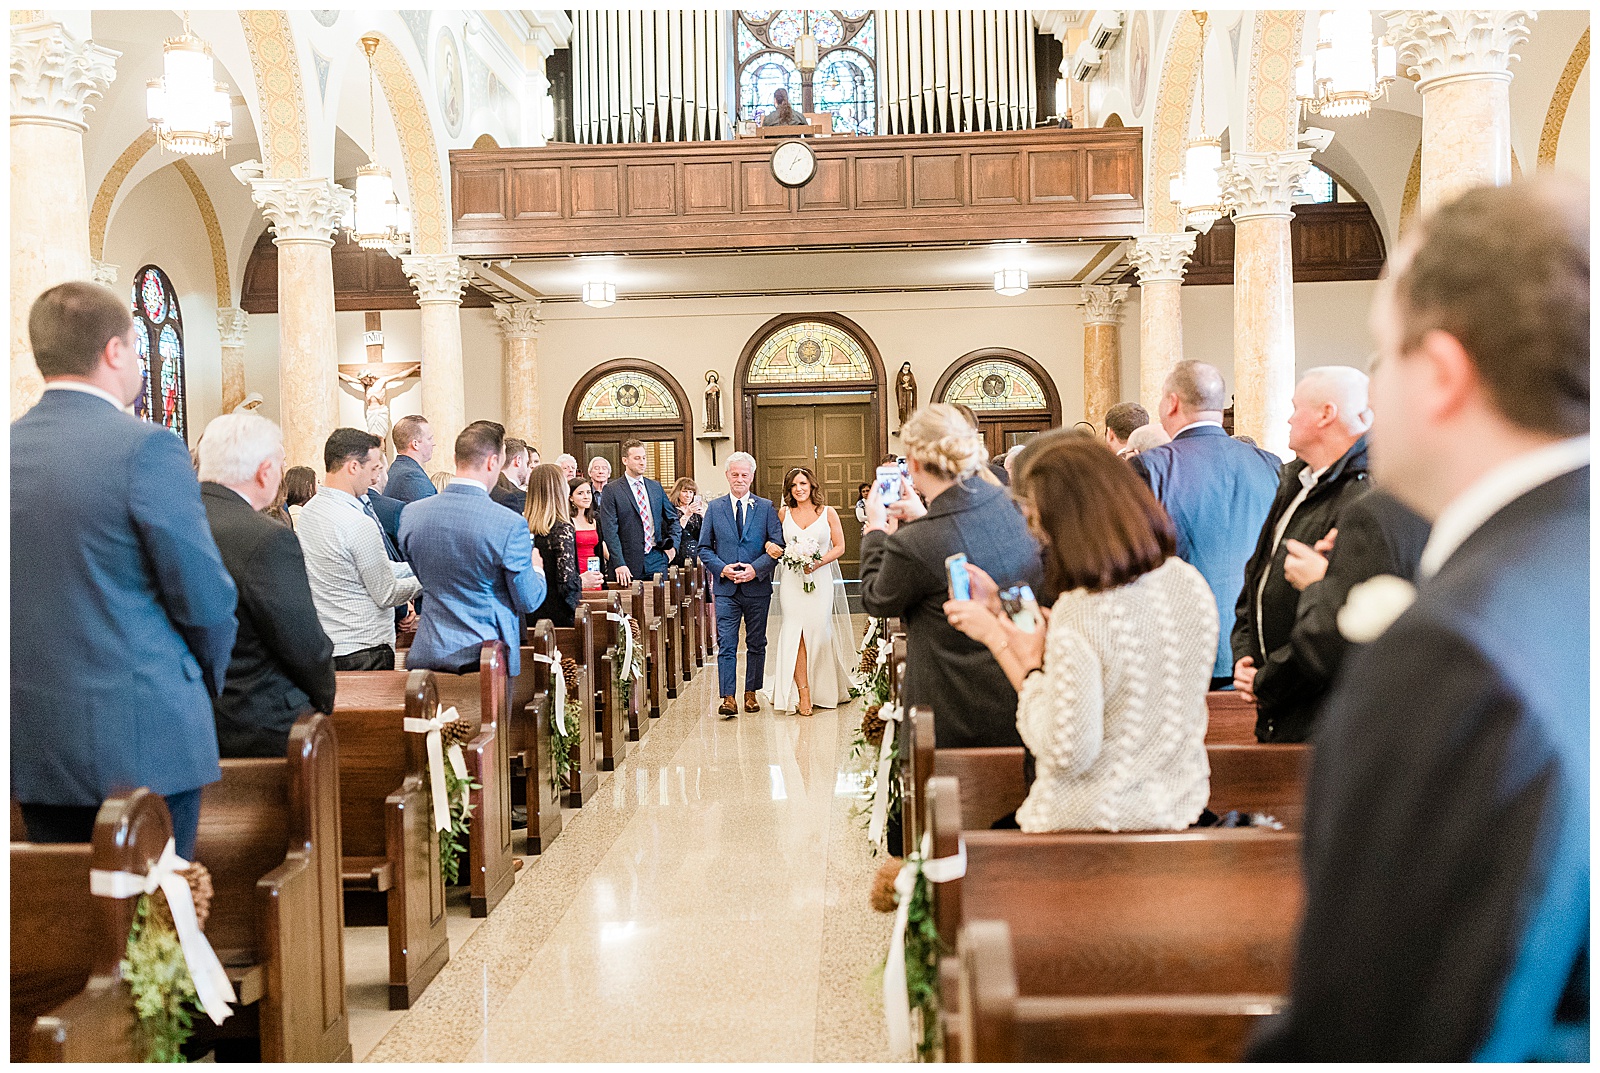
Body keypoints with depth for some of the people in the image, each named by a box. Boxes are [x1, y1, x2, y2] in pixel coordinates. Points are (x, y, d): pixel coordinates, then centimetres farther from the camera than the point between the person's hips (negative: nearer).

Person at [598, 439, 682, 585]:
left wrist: (672, 545, 8)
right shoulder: (611, 491, -2)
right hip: (629, 563, -4)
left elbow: (673, 518, 24)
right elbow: (610, 530, -8)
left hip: (657, 561, 4)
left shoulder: (656, 487, 13)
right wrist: (619, 564, -16)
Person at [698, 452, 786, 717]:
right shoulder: (714, 508, 7)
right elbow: (704, 548, 7)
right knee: (726, 644, -7)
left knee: (756, 644, 9)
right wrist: (722, 568, -10)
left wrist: (756, 569, -14)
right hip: (725, 588, 0)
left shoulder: (766, 508, 5)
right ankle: (727, 698, -8)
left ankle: (751, 693, 20)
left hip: (757, 587, 0)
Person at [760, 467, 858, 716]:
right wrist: (770, 546, -6)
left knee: (818, 630, -2)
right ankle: (803, 692, -7)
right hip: (792, 581, 1)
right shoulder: (784, 513, 9)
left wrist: (818, 563, -12)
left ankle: (823, 689, 14)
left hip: (820, 579, -1)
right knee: (795, 632, -7)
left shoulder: (828, 513, 4)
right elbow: (774, 542, 18)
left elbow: (839, 547, 2)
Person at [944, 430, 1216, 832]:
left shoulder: (1079, 614, -25)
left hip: (1095, 821, -8)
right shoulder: (1190, 584, -1)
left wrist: (1032, 666, -8)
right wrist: (998, 632, 13)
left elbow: (1067, 755, -20)